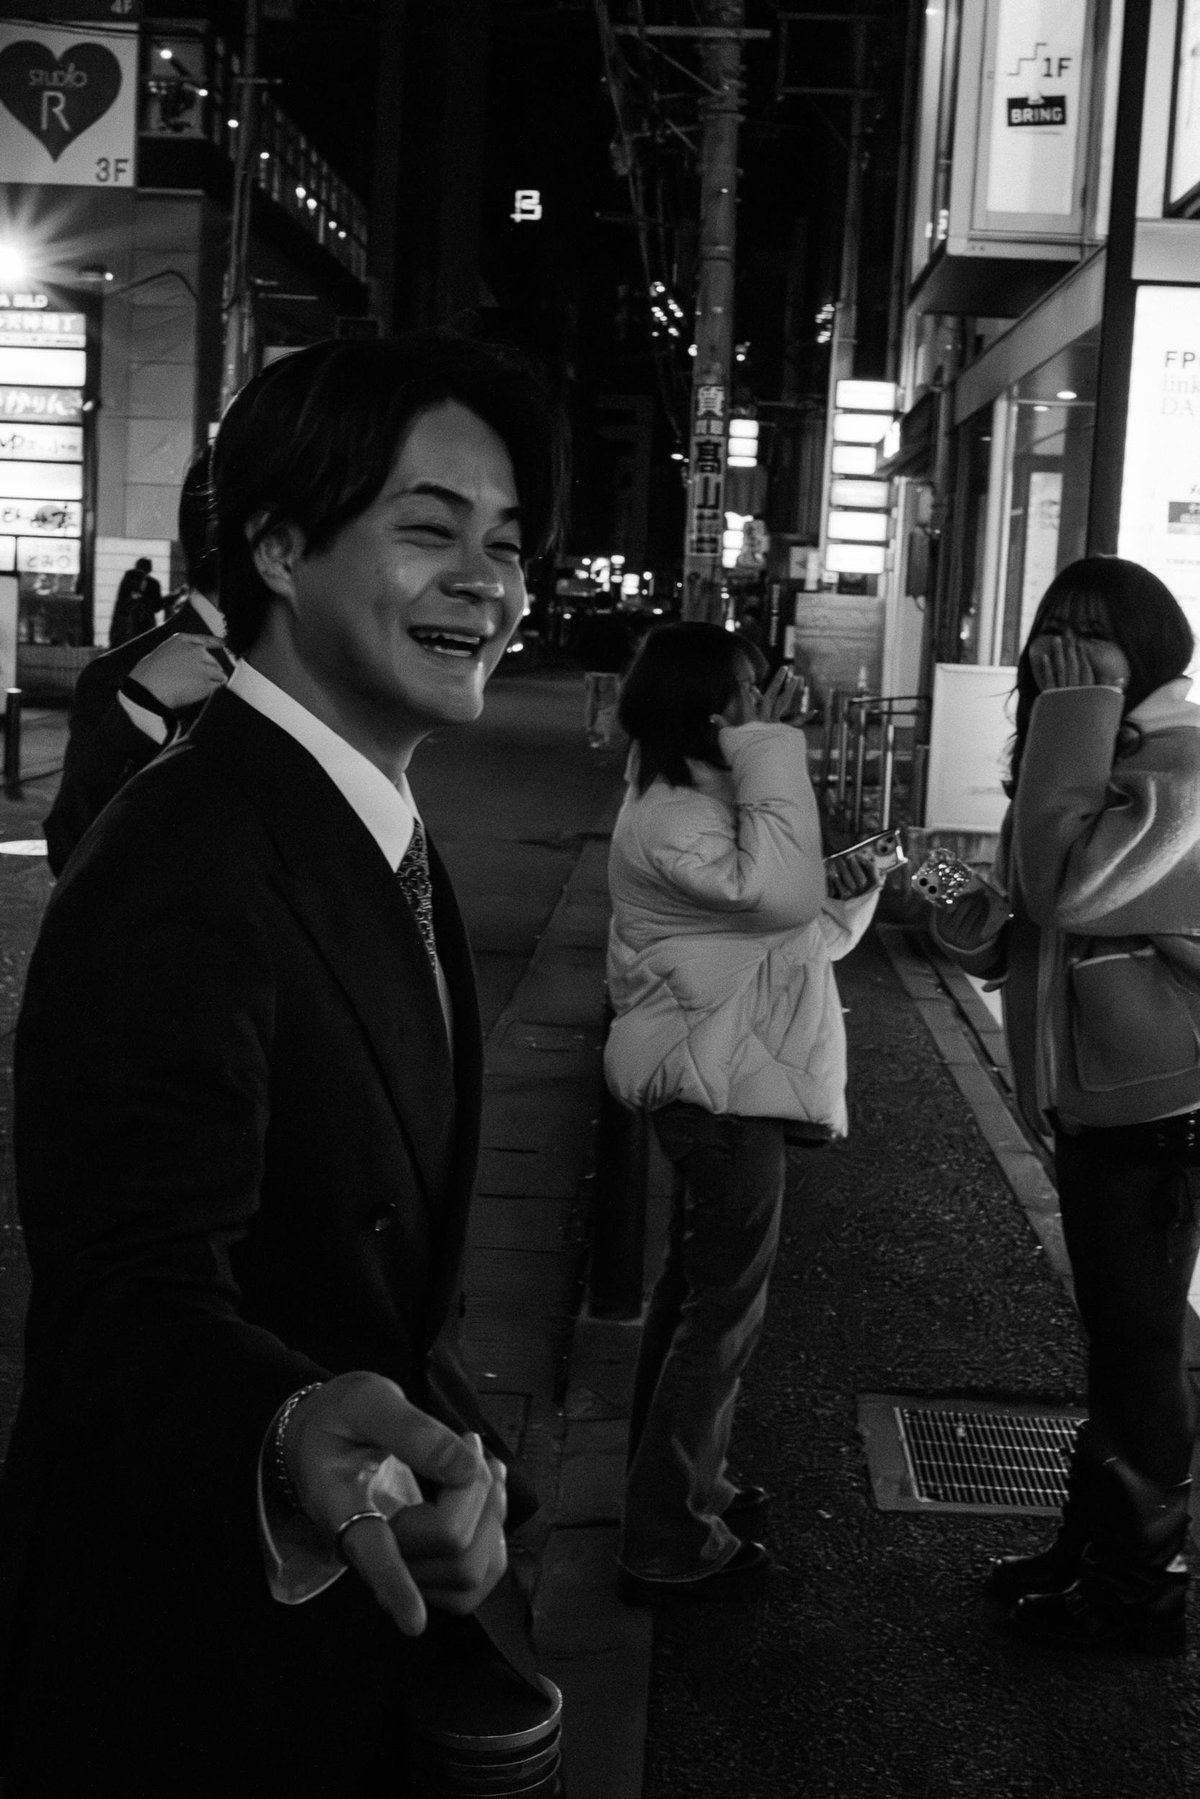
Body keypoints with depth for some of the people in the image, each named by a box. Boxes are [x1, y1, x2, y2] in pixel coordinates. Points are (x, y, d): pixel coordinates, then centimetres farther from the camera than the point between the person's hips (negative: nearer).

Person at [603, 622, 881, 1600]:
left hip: (720, 1079, 11)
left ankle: (680, 1480, 35)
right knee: (726, 1307, -4)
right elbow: (777, 891, -33)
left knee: (697, 1285, 20)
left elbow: (799, 920, 15)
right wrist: (773, 751, -27)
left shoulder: (709, 799, 13)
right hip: (718, 1087, -11)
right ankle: (670, 1539, 5)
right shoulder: (669, 818, -20)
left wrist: (844, 888, -7)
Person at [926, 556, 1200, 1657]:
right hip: (1099, 1104, 9)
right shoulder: (1107, 757, 12)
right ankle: (1091, 1546, 33)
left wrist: (1075, 713, -26)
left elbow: (1068, 887, -31)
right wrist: (983, 922, -2)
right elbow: (1049, 911, 19)